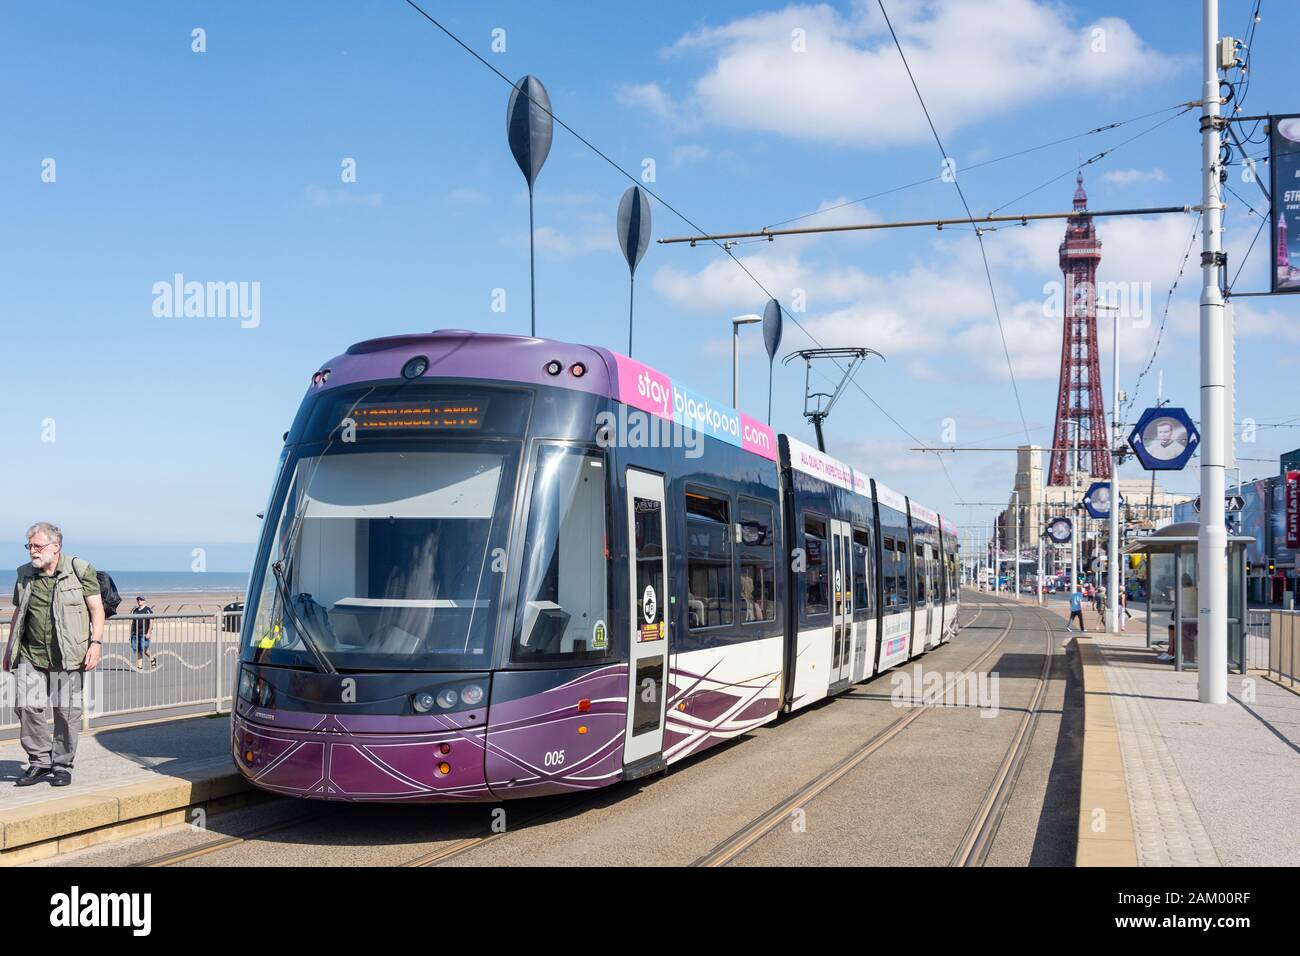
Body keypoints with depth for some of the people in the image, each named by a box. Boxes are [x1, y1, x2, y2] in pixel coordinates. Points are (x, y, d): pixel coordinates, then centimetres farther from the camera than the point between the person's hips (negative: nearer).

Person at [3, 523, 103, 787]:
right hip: (31, 655, 4)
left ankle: (63, 765, 14)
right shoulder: (24, 575, 10)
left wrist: (95, 642, -12)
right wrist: (9, 649, 18)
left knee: (67, 710, 1)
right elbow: (18, 614, 19)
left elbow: (96, 608, -2)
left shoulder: (80, 571, -2)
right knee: (27, 706, -3)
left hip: (68, 656, -3)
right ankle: (39, 762, 12)